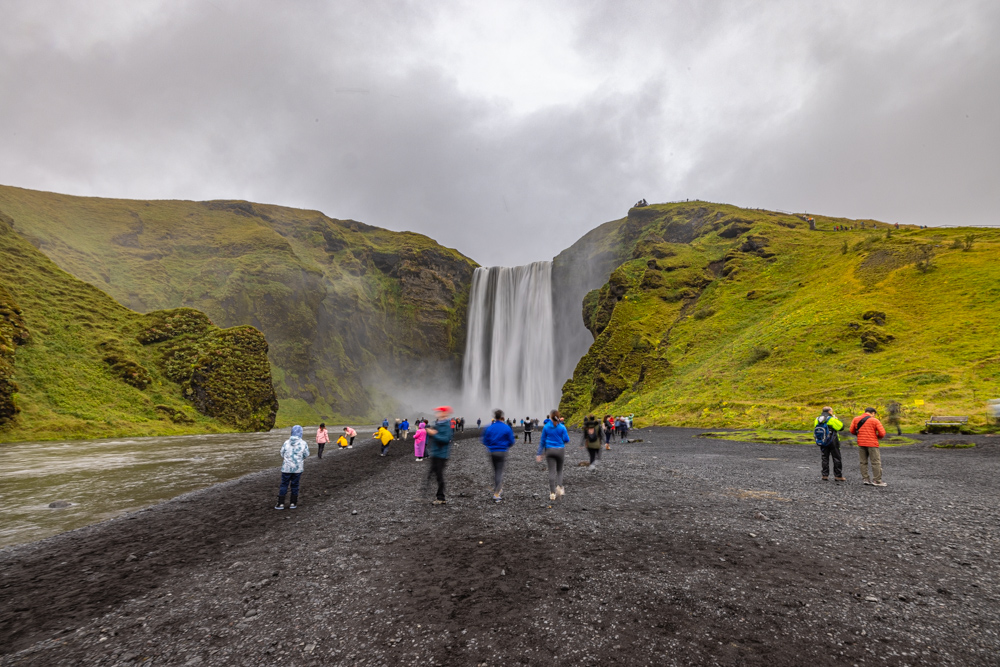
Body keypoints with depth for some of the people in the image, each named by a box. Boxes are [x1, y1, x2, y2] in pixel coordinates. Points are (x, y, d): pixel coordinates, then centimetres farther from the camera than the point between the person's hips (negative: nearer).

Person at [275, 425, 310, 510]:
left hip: (286, 468, 0)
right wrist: (307, 447, 16)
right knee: (295, 485, 10)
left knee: (284, 485, 10)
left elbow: (282, 454, 3)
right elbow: (306, 455, -1)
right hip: (298, 468, 0)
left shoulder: (286, 442, -5)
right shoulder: (303, 443, -9)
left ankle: (280, 503, 10)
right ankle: (293, 503, 17)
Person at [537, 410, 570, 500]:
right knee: (559, 470, 17)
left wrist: (539, 453, 5)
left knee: (552, 471, 2)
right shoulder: (562, 427, -6)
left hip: (549, 450, 0)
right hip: (560, 450, 0)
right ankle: (559, 486, -3)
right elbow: (566, 439, -5)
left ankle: (552, 493, 0)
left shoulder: (546, 427, -3)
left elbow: (542, 441, 0)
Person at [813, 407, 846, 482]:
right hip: (832, 442, -5)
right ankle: (838, 476, 10)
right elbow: (841, 427, -8)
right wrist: (836, 418, 2)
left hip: (822, 443, 5)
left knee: (825, 459, 10)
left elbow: (815, 429, 10)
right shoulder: (831, 419, -14)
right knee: (837, 459, 7)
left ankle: (825, 475, 8)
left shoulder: (817, 419, 3)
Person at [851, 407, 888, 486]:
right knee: (876, 462, 2)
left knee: (863, 462, 10)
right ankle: (877, 481, 2)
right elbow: (882, 433, -8)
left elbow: (852, 431, 8)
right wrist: (878, 437, 11)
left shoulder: (856, 419, 6)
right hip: (872, 444, -4)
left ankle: (866, 479, 10)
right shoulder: (875, 420, -4)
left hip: (861, 444, 4)